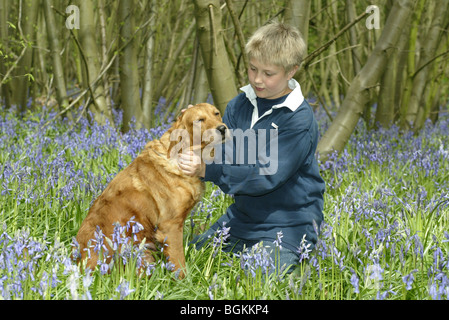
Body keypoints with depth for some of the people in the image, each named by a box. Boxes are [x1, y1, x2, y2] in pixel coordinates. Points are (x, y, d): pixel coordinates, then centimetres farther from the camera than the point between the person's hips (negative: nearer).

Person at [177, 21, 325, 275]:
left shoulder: (299, 120, -19)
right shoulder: (240, 105, 3)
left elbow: (267, 176, -25)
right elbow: (222, 154, 0)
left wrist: (207, 171, -32)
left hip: (288, 224, -7)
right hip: (243, 215, 7)